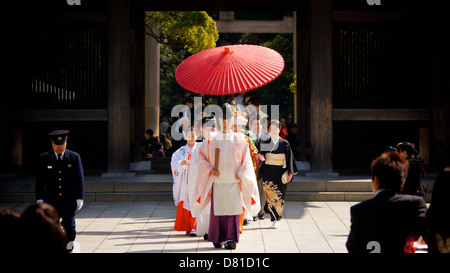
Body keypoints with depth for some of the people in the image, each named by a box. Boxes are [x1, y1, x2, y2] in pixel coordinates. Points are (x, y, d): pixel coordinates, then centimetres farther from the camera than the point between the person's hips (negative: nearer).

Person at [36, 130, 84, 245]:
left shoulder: (74, 157, 1)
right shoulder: (44, 158, 1)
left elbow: (79, 179, 1)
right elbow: (39, 180, 1)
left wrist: (79, 198, -4)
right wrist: (39, 199, -5)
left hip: (69, 201, 0)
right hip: (51, 201, 0)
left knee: (70, 229, 4)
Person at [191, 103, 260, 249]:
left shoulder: (240, 140, 4)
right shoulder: (212, 141, 5)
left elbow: (246, 160, 5)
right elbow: (201, 155, 10)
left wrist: (241, 175, -6)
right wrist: (209, 169, -4)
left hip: (234, 182, 0)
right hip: (217, 182, 0)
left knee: (233, 210, -5)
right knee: (217, 210, 2)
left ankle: (231, 239, -1)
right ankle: (218, 239, 15)